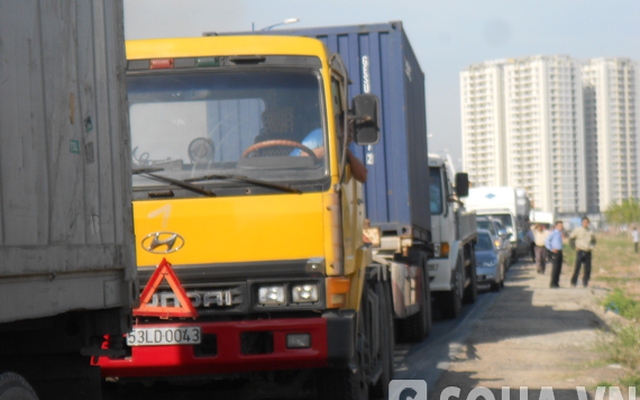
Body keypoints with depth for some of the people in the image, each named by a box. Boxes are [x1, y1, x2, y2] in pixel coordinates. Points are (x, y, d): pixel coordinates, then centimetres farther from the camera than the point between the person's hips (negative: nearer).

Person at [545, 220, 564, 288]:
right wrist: (551, 249, -16)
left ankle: (556, 282, 16)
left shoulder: (560, 233, 15)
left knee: (559, 268, 9)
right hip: (555, 252, -8)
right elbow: (546, 241, -15)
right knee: (555, 268, -8)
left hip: (559, 251, 8)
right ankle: (553, 284, -5)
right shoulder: (553, 233, -9)